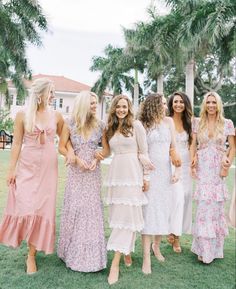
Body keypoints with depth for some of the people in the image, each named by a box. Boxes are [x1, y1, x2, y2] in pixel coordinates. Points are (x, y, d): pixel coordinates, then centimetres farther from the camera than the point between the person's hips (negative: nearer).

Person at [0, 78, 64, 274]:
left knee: (42, 208, 2)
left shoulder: (56, 116, 4)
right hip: (27, 167, -2)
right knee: (24, 206, -6)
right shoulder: (23, 115, -2)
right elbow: (17, 143, -2)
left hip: (48, 168, 2)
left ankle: (32, 255, 15)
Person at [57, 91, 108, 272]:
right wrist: (77, 159, -12)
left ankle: (91, 254, 16)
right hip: (76, 171, -1)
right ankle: (73, 250, 21)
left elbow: (107, 149, 6)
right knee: (75, 207, 2)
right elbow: (62, 147, 1)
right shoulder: (70, 125, -2)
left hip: (94, 171, 1)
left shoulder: (100, 125, 2)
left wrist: (96, 159, -12)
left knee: (92, 208, 2)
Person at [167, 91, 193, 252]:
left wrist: (193, 162, 5)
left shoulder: (188, 123, 11)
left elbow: (190, 144, 14)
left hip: (185, 164, 5)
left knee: (185, 195, 4)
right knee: (175, 196, -10)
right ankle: (174, 233, 7)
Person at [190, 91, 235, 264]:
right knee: (204, 208, -2)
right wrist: (193, 161, -7)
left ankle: (215, 248, 20)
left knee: (216, 207, 4)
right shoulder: (197, 123, 6)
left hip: (218, 170, 0)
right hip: (202, 169, 0)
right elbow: (193, 145, 7)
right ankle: (204, 249, 11)